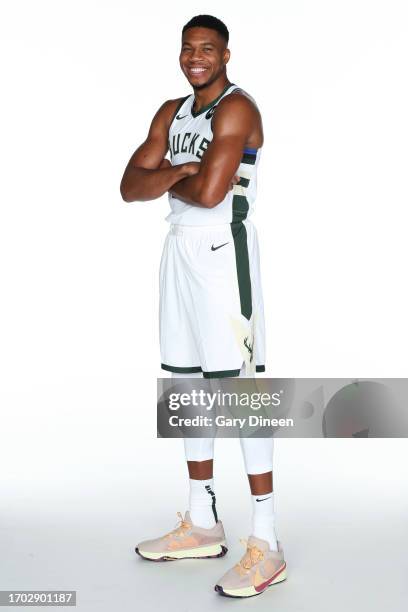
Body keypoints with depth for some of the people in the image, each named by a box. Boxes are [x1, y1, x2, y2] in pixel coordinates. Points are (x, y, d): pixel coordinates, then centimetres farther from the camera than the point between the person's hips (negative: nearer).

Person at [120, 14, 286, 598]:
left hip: (224, 248, -8)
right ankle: (203, 524, 23)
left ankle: (267, 543, -5)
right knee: (189, 382, 11)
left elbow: (210, 191, -21)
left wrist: (167, 182, -1)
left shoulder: (236, 107, -9)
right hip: (179, 246, 9)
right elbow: (131, 186, 8)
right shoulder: (171, 112, 16)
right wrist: (174, 172, -11)